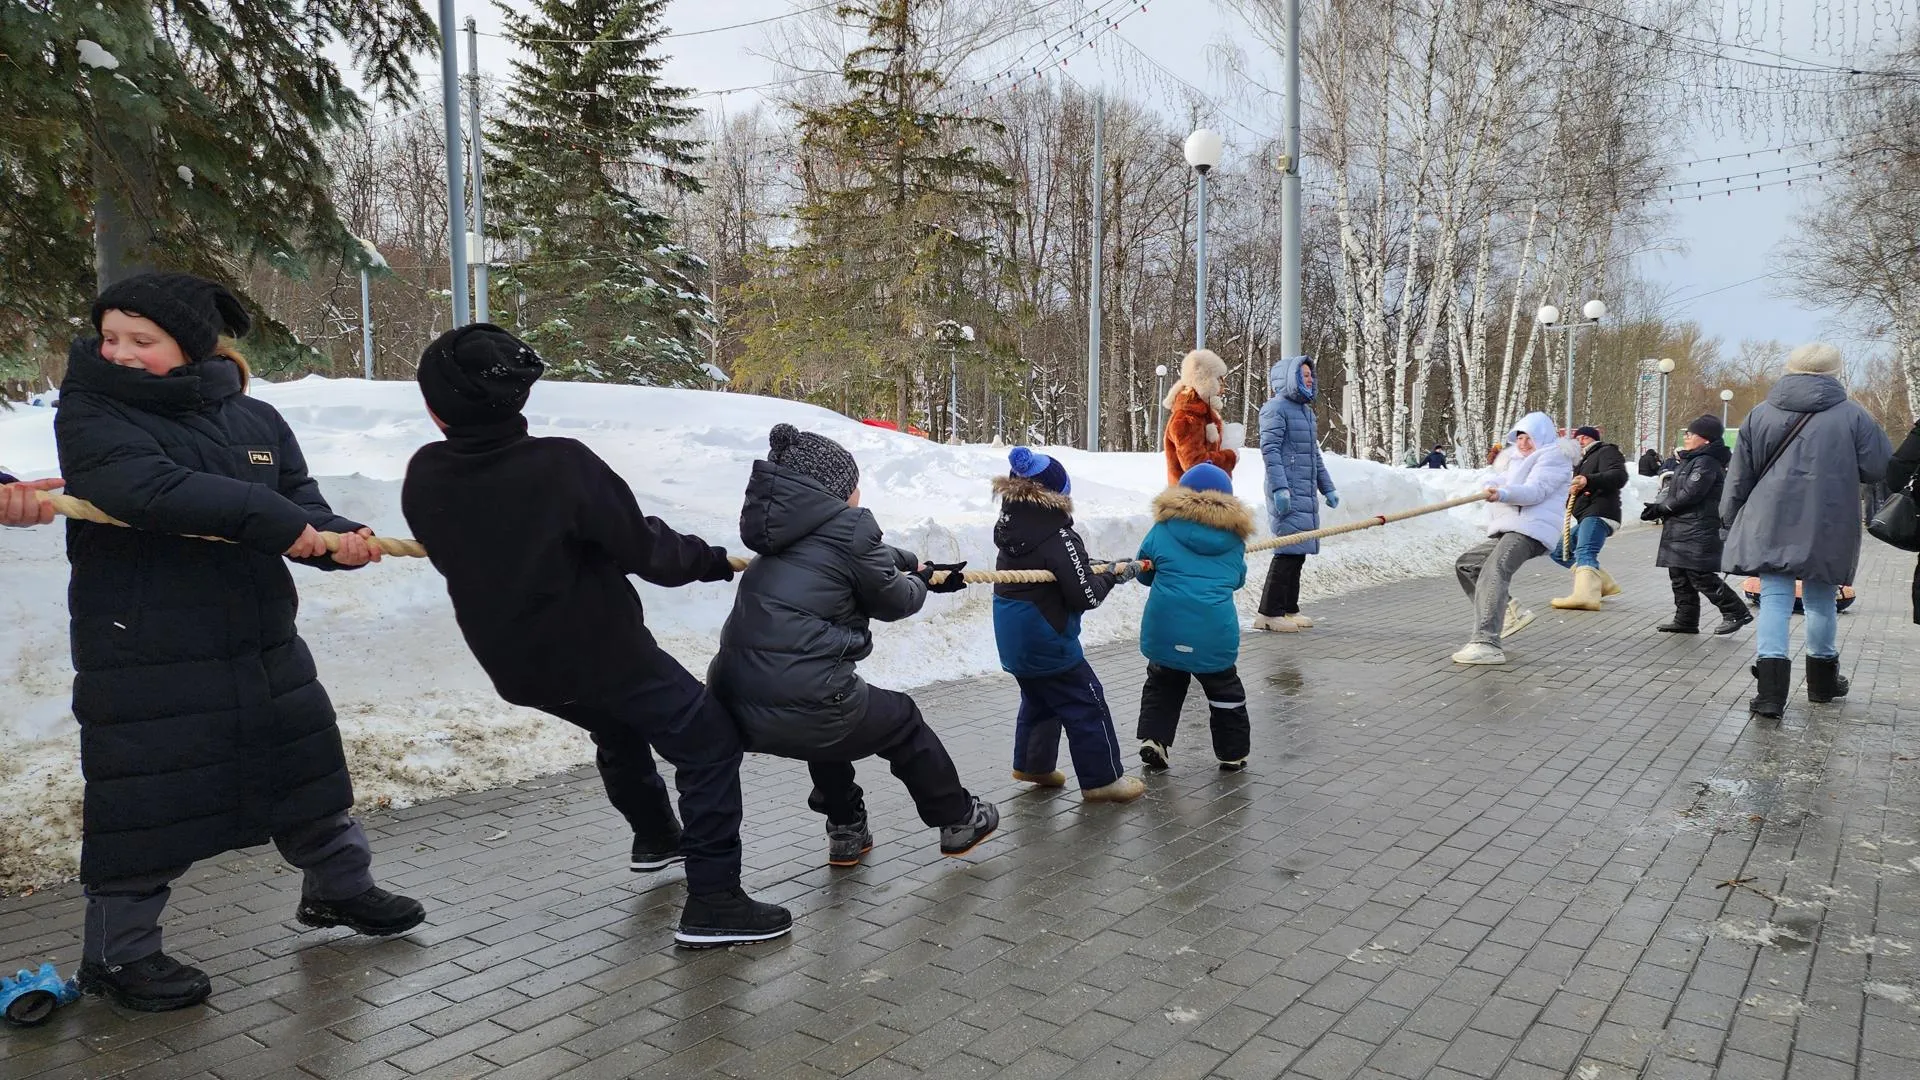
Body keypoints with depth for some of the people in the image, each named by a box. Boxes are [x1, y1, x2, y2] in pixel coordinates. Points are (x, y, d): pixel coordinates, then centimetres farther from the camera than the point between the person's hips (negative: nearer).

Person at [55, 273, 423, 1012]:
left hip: (261, 643, 5)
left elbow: (302, 510, 3)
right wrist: (268, 517, -28)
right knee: (147, 802, 3)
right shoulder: (90, 414, -9)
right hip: (142, 656, -5)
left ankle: (338, 888, 39)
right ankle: (117, 955, 25)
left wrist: (342, 538, -19)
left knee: (308, 766, 16)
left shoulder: (256, 421, 5)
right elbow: (145, 487, -27)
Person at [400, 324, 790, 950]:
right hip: (602, 655, -6)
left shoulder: (423, 480, -10)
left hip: (516, 667, 7)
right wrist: (712, 560, -1)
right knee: (709, 744, 5)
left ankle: (655, 837, 51)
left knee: (618, 728, 33)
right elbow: (646, 548, -19)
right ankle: (712, 902, 3)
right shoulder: (562, 465, -26)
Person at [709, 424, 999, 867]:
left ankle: (846, 832, 42)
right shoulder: (845, 528, -9)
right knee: (904, 723, 19)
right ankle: (958, 820, 36)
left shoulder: (789, 531, 15)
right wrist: (922, 581, 27)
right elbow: (893, 601, 6)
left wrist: (920, 565, 39)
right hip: (801, 706, -7)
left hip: (735, 703, 8)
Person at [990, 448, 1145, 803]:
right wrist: (1113, 575, -4)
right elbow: (1086, 596, -20)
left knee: (1038, 697, 27)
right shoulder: (1058, 537, -22)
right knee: (1086, 705, 3)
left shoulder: (1010, 526, 3)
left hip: (1012, 637, 9)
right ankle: (1102, 779, 10)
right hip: (1046, 640, -9)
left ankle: (1032, 764, 37)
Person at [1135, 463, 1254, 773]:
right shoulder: (1234, 538, 7)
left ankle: (1154, 738, 11)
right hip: (1214, 632, 0)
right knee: (1225, 690, 17)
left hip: (1165, 628, 0)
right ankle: (1232, 753, 24)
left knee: (1162, 683, 21)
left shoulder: (1163, 529, 3)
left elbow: (1144, 573, 12)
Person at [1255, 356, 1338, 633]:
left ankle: (1289, 609, 19)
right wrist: (1279, 488, -23)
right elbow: (1270, 450, -16)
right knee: (1289, 550, -12)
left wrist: (1327, 488, 26)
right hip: (1287, 493, -9)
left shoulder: (1306, 410, 22)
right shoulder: (1276, 408, -7)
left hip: (1306, 494, 9)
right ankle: (1268, 614, -8)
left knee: (1298, 551, 11)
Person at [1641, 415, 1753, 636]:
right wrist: (1657, 505, 4)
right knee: (1679, 575, 12)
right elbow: (1673, 488, 19)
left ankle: (1736, 612, 1)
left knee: (1700, 576, -9)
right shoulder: (1691, 460, 19)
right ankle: (1686, 620, 17)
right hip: (1681, 530, 11)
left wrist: (1662, 508, -11)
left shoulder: (1706, 463, -13)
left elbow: (1690, 494, -20)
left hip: (1698, 531, -11)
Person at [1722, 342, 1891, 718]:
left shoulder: (1760, 414, 2)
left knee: (1774, 597, 0)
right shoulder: (1852, 415, -3)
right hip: (1827, 528, 0)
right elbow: (1880, 467, -2)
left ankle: (1772, 689, -12)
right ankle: (1822, 680, 30)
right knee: (1820, 598, 14)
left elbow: (1739, 476, 6)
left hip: (1771, 524, 0)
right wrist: (1839, 471, 17)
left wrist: (1730, 518, 15)